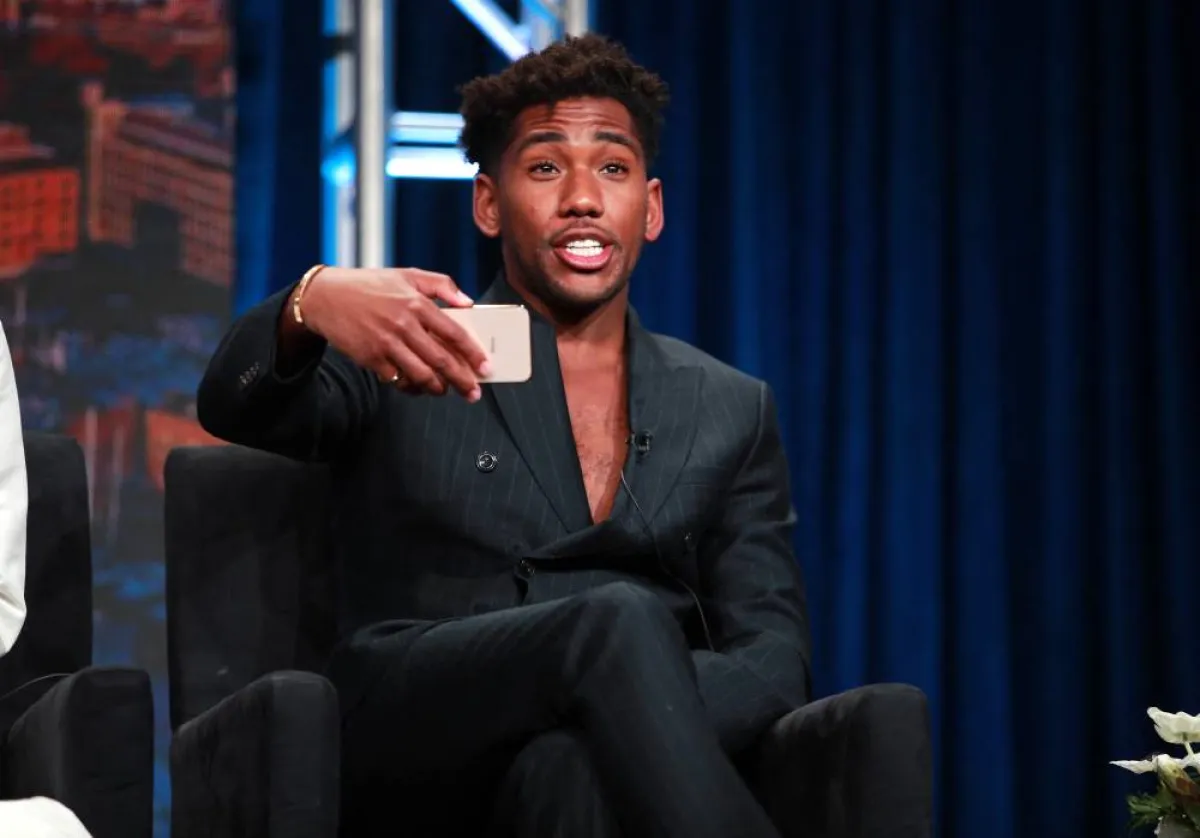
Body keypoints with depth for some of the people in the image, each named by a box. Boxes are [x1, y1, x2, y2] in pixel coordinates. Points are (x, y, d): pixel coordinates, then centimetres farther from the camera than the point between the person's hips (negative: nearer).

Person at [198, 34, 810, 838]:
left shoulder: (732, 410, 20)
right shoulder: (408, 348, 14)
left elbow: (773, 654, 10)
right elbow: (235, 407, -6)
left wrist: (645, 718, -15)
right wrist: (314, 303, -31)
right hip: (410, 747, -1)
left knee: (568, 764, -38)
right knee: (621, 621, -34)